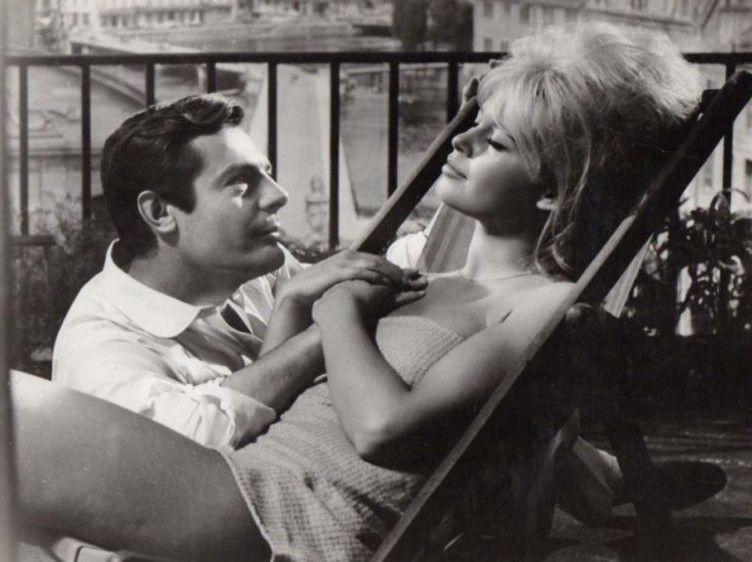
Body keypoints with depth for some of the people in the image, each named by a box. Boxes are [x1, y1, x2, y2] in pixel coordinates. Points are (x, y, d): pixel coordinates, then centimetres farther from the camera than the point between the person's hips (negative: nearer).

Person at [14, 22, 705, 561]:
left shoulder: (547, 308, -7)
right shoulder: (438, 262, 20)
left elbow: (384, 426, -19)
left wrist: (341, 310, -4)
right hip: (257, 465, 10)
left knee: (16, 408, -19)